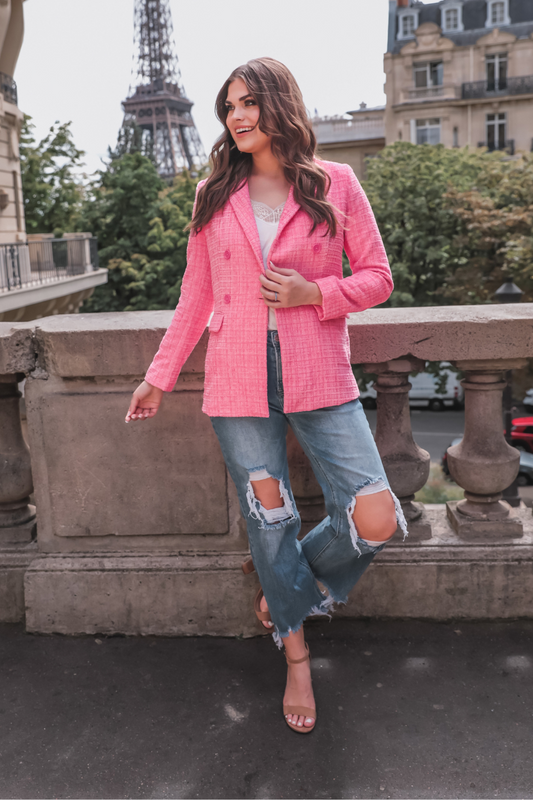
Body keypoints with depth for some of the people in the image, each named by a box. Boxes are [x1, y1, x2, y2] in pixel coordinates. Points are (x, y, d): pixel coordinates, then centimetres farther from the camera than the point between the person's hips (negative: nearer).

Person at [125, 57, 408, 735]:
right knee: (270, 522, 6)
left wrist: (314, 292, -13)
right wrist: (160, 374, 14)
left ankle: (286, 587, 22)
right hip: (238, 383, 1)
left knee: (376, 520, -10)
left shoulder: (335, 184, 4)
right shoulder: (214, 197, 9)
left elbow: (377, 277, 5)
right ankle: (296, 656, 30)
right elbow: (196, 296, 13)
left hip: (320, 380, -1)